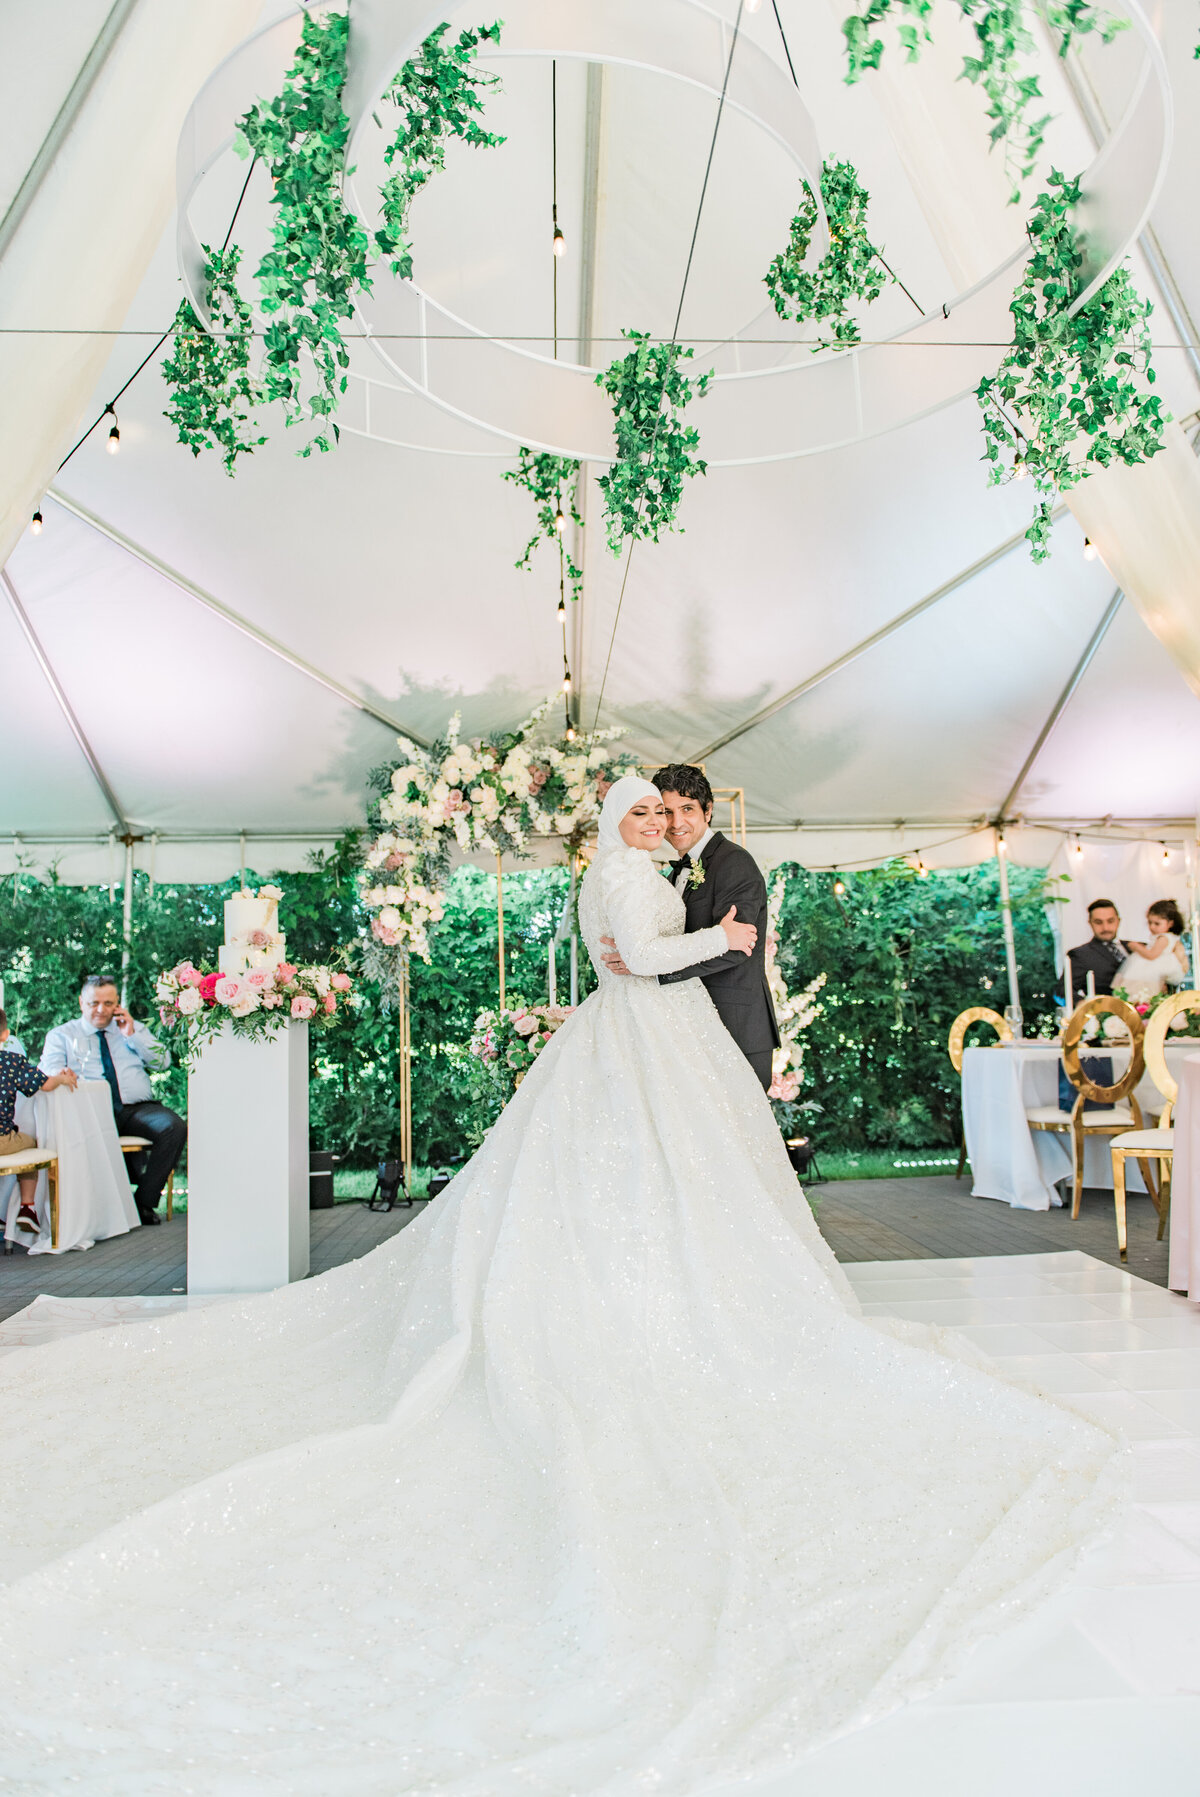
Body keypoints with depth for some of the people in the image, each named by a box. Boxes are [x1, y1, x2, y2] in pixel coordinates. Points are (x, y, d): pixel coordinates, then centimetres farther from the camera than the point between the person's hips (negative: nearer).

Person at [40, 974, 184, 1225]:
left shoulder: (135, 1030, 24)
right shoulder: (62, 1035, 19)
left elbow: (162, 1063, 12)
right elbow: (49, 1073, 2)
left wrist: (132, 1035, 3)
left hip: (139, 1109, 2)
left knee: (174, 1127, -29)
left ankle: (144, 1201, -18)